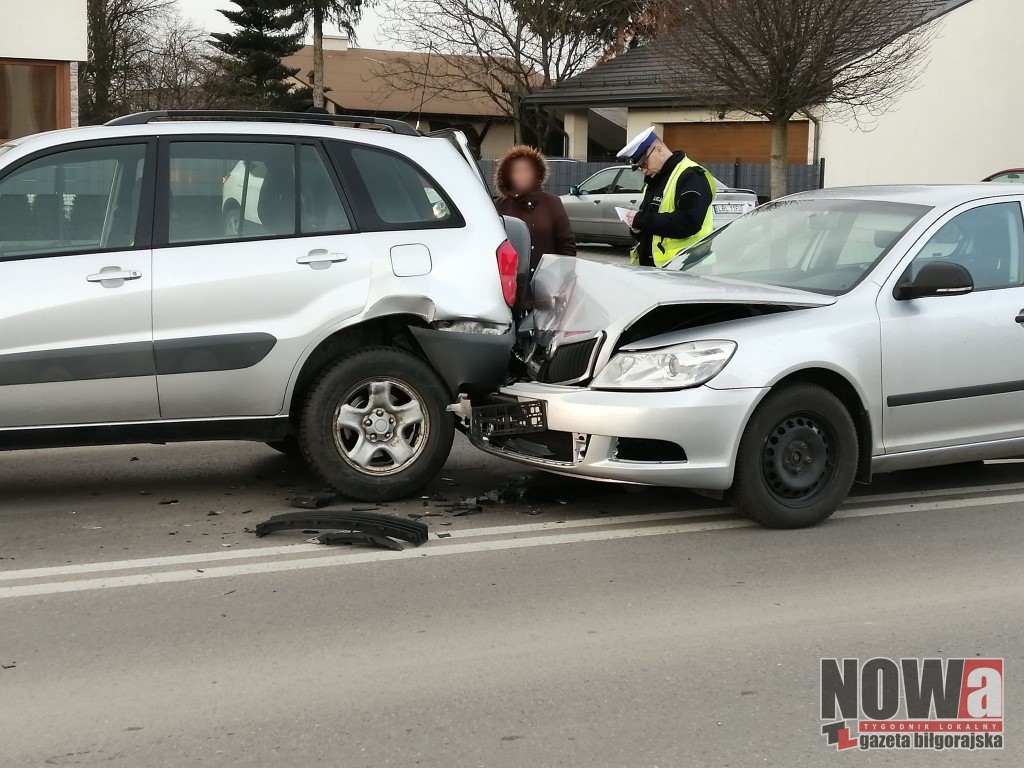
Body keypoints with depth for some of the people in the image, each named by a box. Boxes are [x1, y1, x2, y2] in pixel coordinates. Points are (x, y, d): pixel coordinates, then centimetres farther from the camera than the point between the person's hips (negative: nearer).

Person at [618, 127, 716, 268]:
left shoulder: (691, 176, -11)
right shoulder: (654, 181, 20)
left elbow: (688, 222, -23)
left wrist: (642, 220, -17)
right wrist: (637, 226, 2)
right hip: (650, 264, 9)